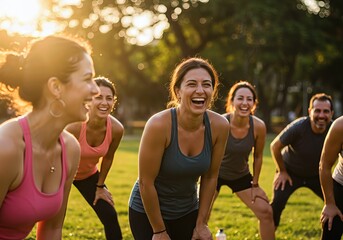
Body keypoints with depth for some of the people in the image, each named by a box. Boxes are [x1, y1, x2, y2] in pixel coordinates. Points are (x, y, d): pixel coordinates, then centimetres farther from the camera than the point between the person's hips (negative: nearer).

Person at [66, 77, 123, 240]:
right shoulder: (74, 126, -36)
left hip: (88, 174, 4)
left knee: (110, 217, 2)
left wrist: (100, 186, 7)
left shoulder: (116, 129, -22)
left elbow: (108, 158, -4)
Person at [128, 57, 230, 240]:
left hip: (188, 211, 4)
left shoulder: (219, 126, -14)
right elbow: (146, 182, -20)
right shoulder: (159, 125, -27)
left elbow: (210, 177, -3)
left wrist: (201, 223, 1)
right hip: (147, 212, -4)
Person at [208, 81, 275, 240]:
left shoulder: (259, 126, -21)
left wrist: (255, 184, 3)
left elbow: (258, 156, -4)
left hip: (241, 175, 3)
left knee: (266, 212, -1)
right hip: (215, 173, -2)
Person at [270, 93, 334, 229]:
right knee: (277, 203, -19)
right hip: (290, 172, -3)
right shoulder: (298, 127, -31)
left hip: (317, 175, 3)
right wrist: (282, 171, -10)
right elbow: (275, 146, -17)